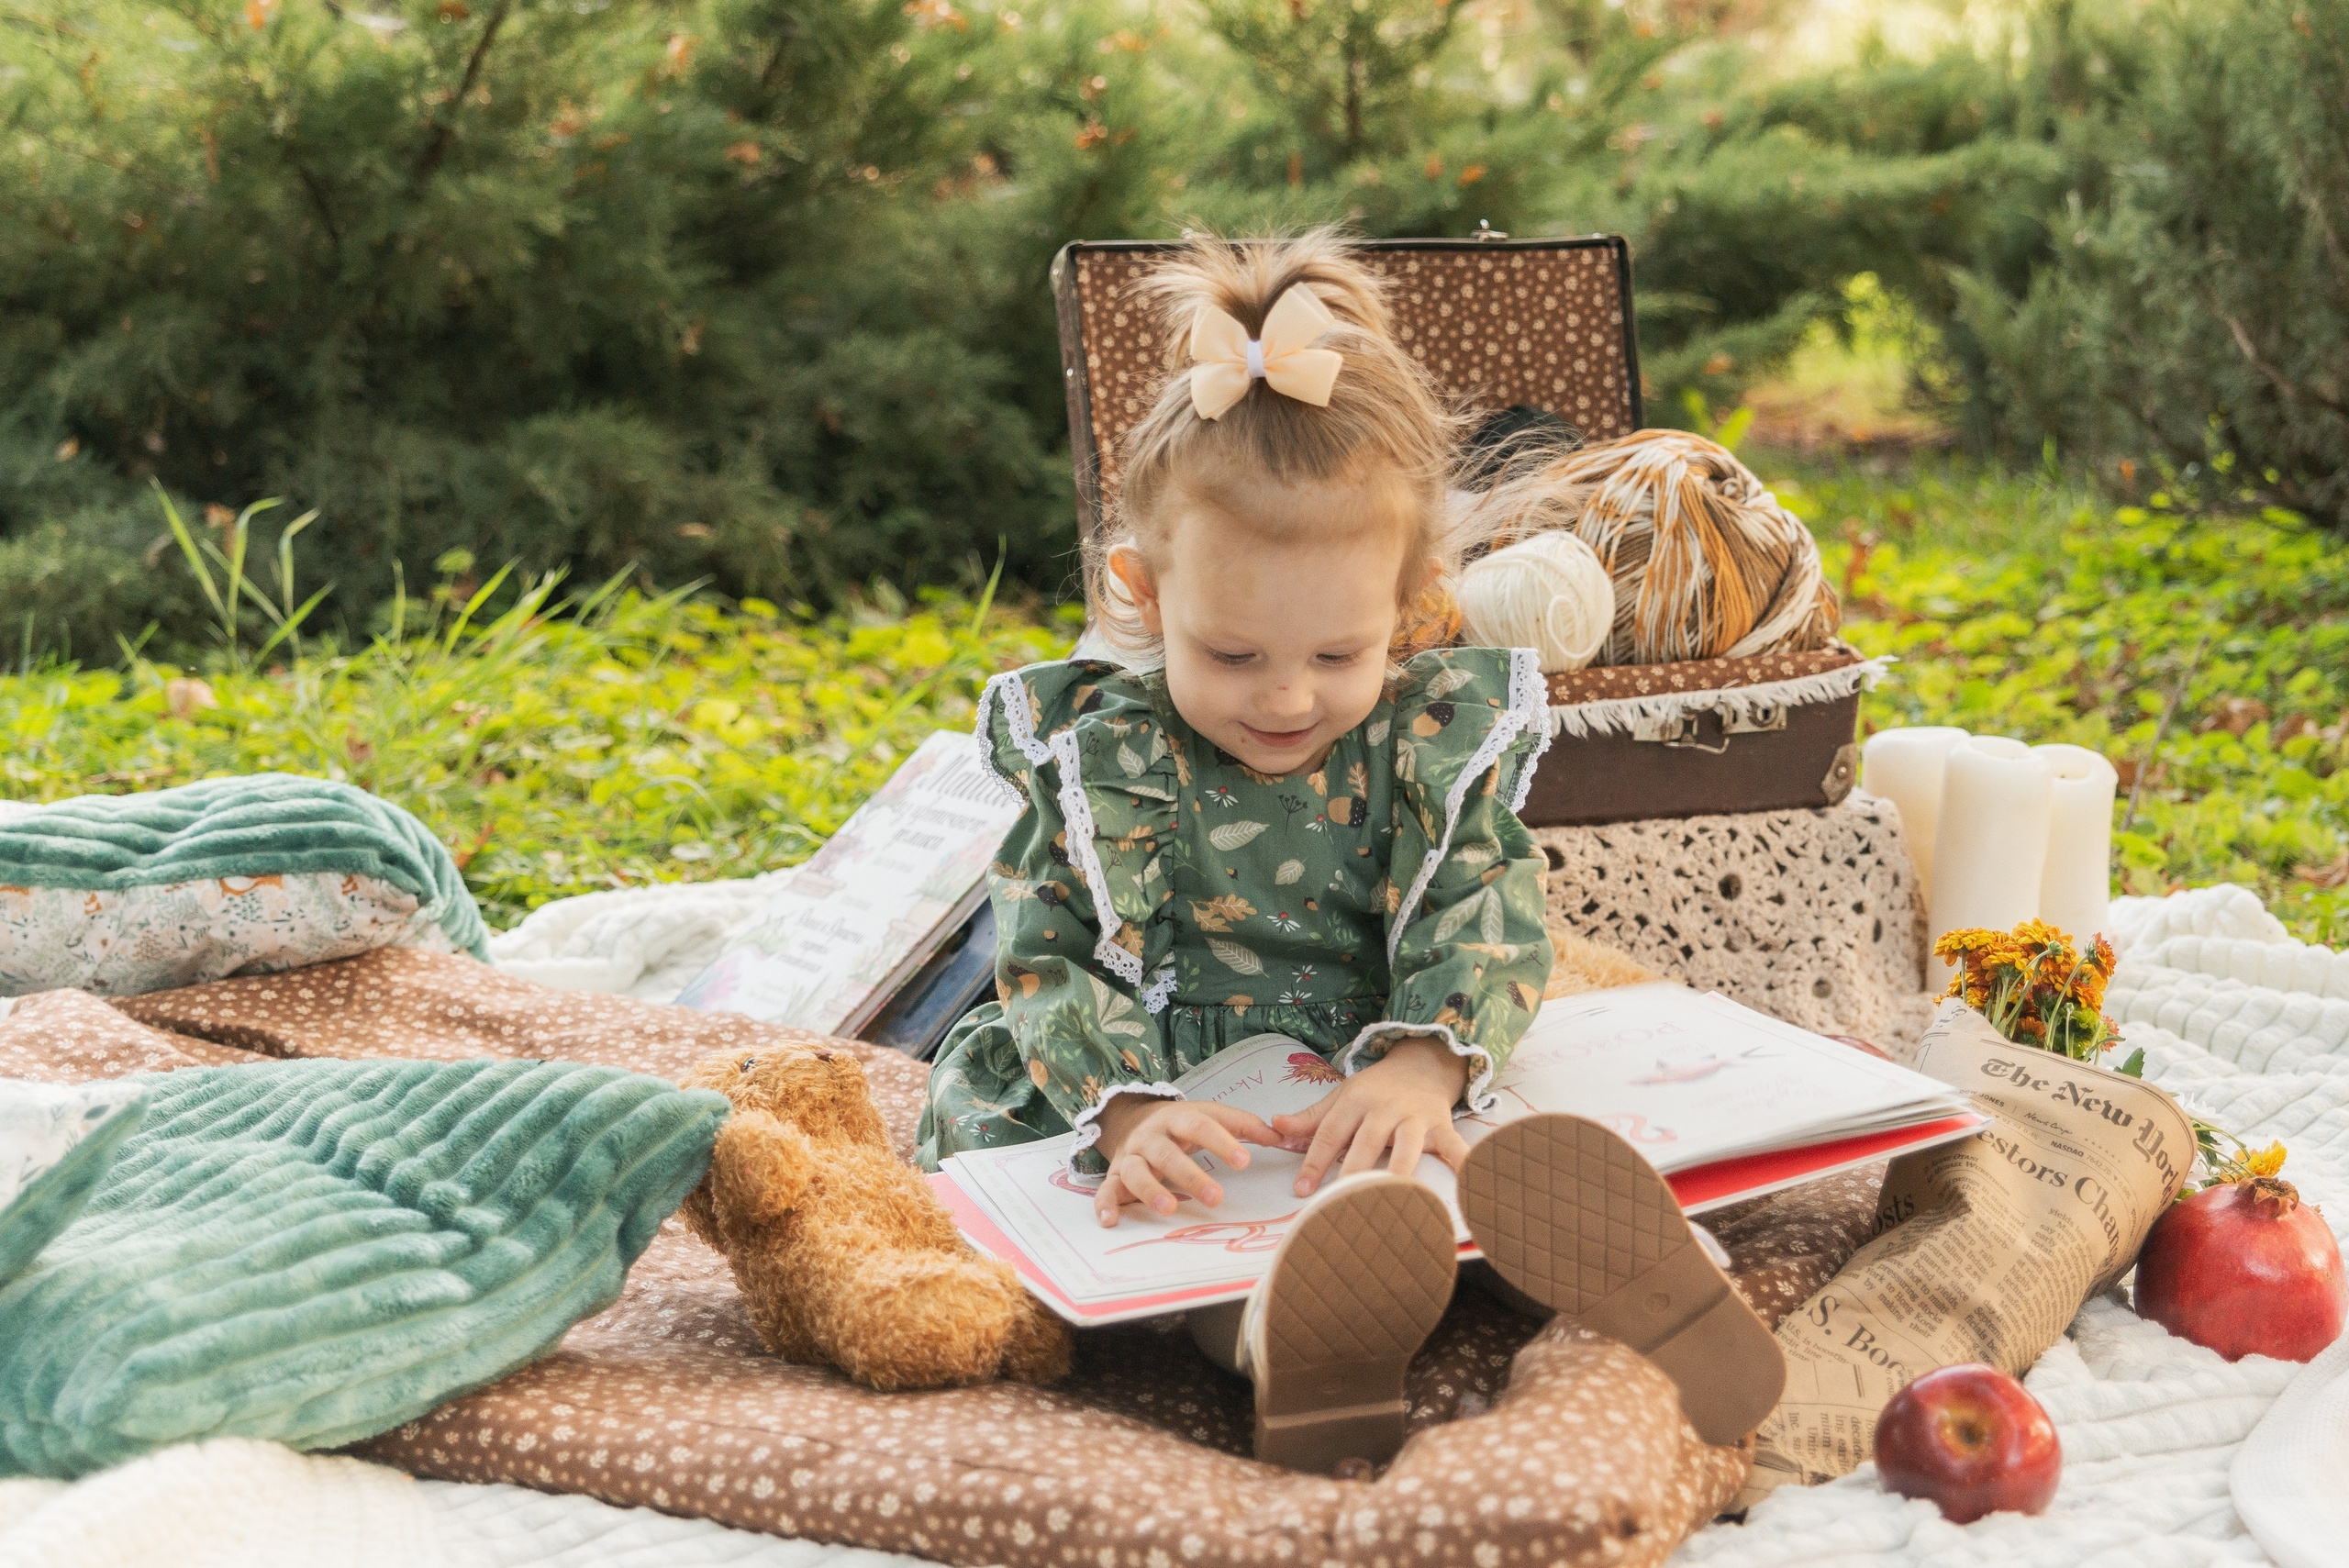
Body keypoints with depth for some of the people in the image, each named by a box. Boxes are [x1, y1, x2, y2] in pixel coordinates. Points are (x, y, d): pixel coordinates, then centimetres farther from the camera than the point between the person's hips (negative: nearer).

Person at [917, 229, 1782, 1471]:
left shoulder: (1434, 740, 3)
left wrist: (1420, 1064, -30)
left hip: (1366, 1099, 1)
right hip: (1169, 1115, 0)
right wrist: (1130, 1107, -26)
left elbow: (1488, 917, -7)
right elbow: (1048, 960, -5)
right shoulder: (1092, 758, 1)